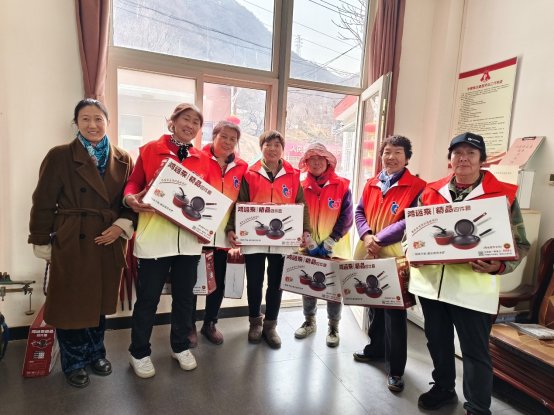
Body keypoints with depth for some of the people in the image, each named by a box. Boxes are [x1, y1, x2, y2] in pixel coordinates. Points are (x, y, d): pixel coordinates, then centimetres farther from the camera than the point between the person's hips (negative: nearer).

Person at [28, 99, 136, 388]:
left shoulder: (122, 160, 4)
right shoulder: (60, 156, -5)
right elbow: (43, 203, -3)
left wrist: (122, 225, -10)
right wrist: (43, 244, -2)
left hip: (109, 243, 3)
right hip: (71, 244, -3)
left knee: (100, 302, 17)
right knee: (70, 304, 9)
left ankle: (95, 353, 39)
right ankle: (73, 363, 31)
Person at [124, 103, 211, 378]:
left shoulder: (202, 159, 9)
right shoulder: (150, 150, 0)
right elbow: (134, 183, 0)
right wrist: (131, 199, -21)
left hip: (190, 237, 4)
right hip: (155, 236, -3)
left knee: (184, 294, 15)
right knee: (148, 297, 8)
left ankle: (180, 346, 36)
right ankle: (139, 352, 30)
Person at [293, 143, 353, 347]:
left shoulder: (342, 186, -7)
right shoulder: (302, 186, -1)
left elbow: (346, 218, -9)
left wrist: (328, 243, -13)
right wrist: (311, 243, -9)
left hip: (334, 248, -2)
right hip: (309, 248, 2)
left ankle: (333, 327, 26)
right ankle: (309, 321, 33)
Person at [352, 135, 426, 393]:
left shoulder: (416, 187, -7)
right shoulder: (371, 184, 11)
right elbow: (360, 211, 9)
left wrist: (380, 239, -19)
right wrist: (366, 236, -10)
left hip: (395, 256, -6)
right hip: (369, 254, 6)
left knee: (394, 311, 2)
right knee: (374, 305, 20)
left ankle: (395, 369, 16)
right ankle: (376, 348, 40)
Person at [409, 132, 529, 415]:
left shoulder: (504, 194, -3)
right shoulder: (431, 192, 6)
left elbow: (520, 244, -4)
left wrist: (499, 266, -22)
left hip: (473, 287, -3)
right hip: (431, 282, 4)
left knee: (475, 351, 8)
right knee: (437, 341, 20)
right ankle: (443, 389, 43)